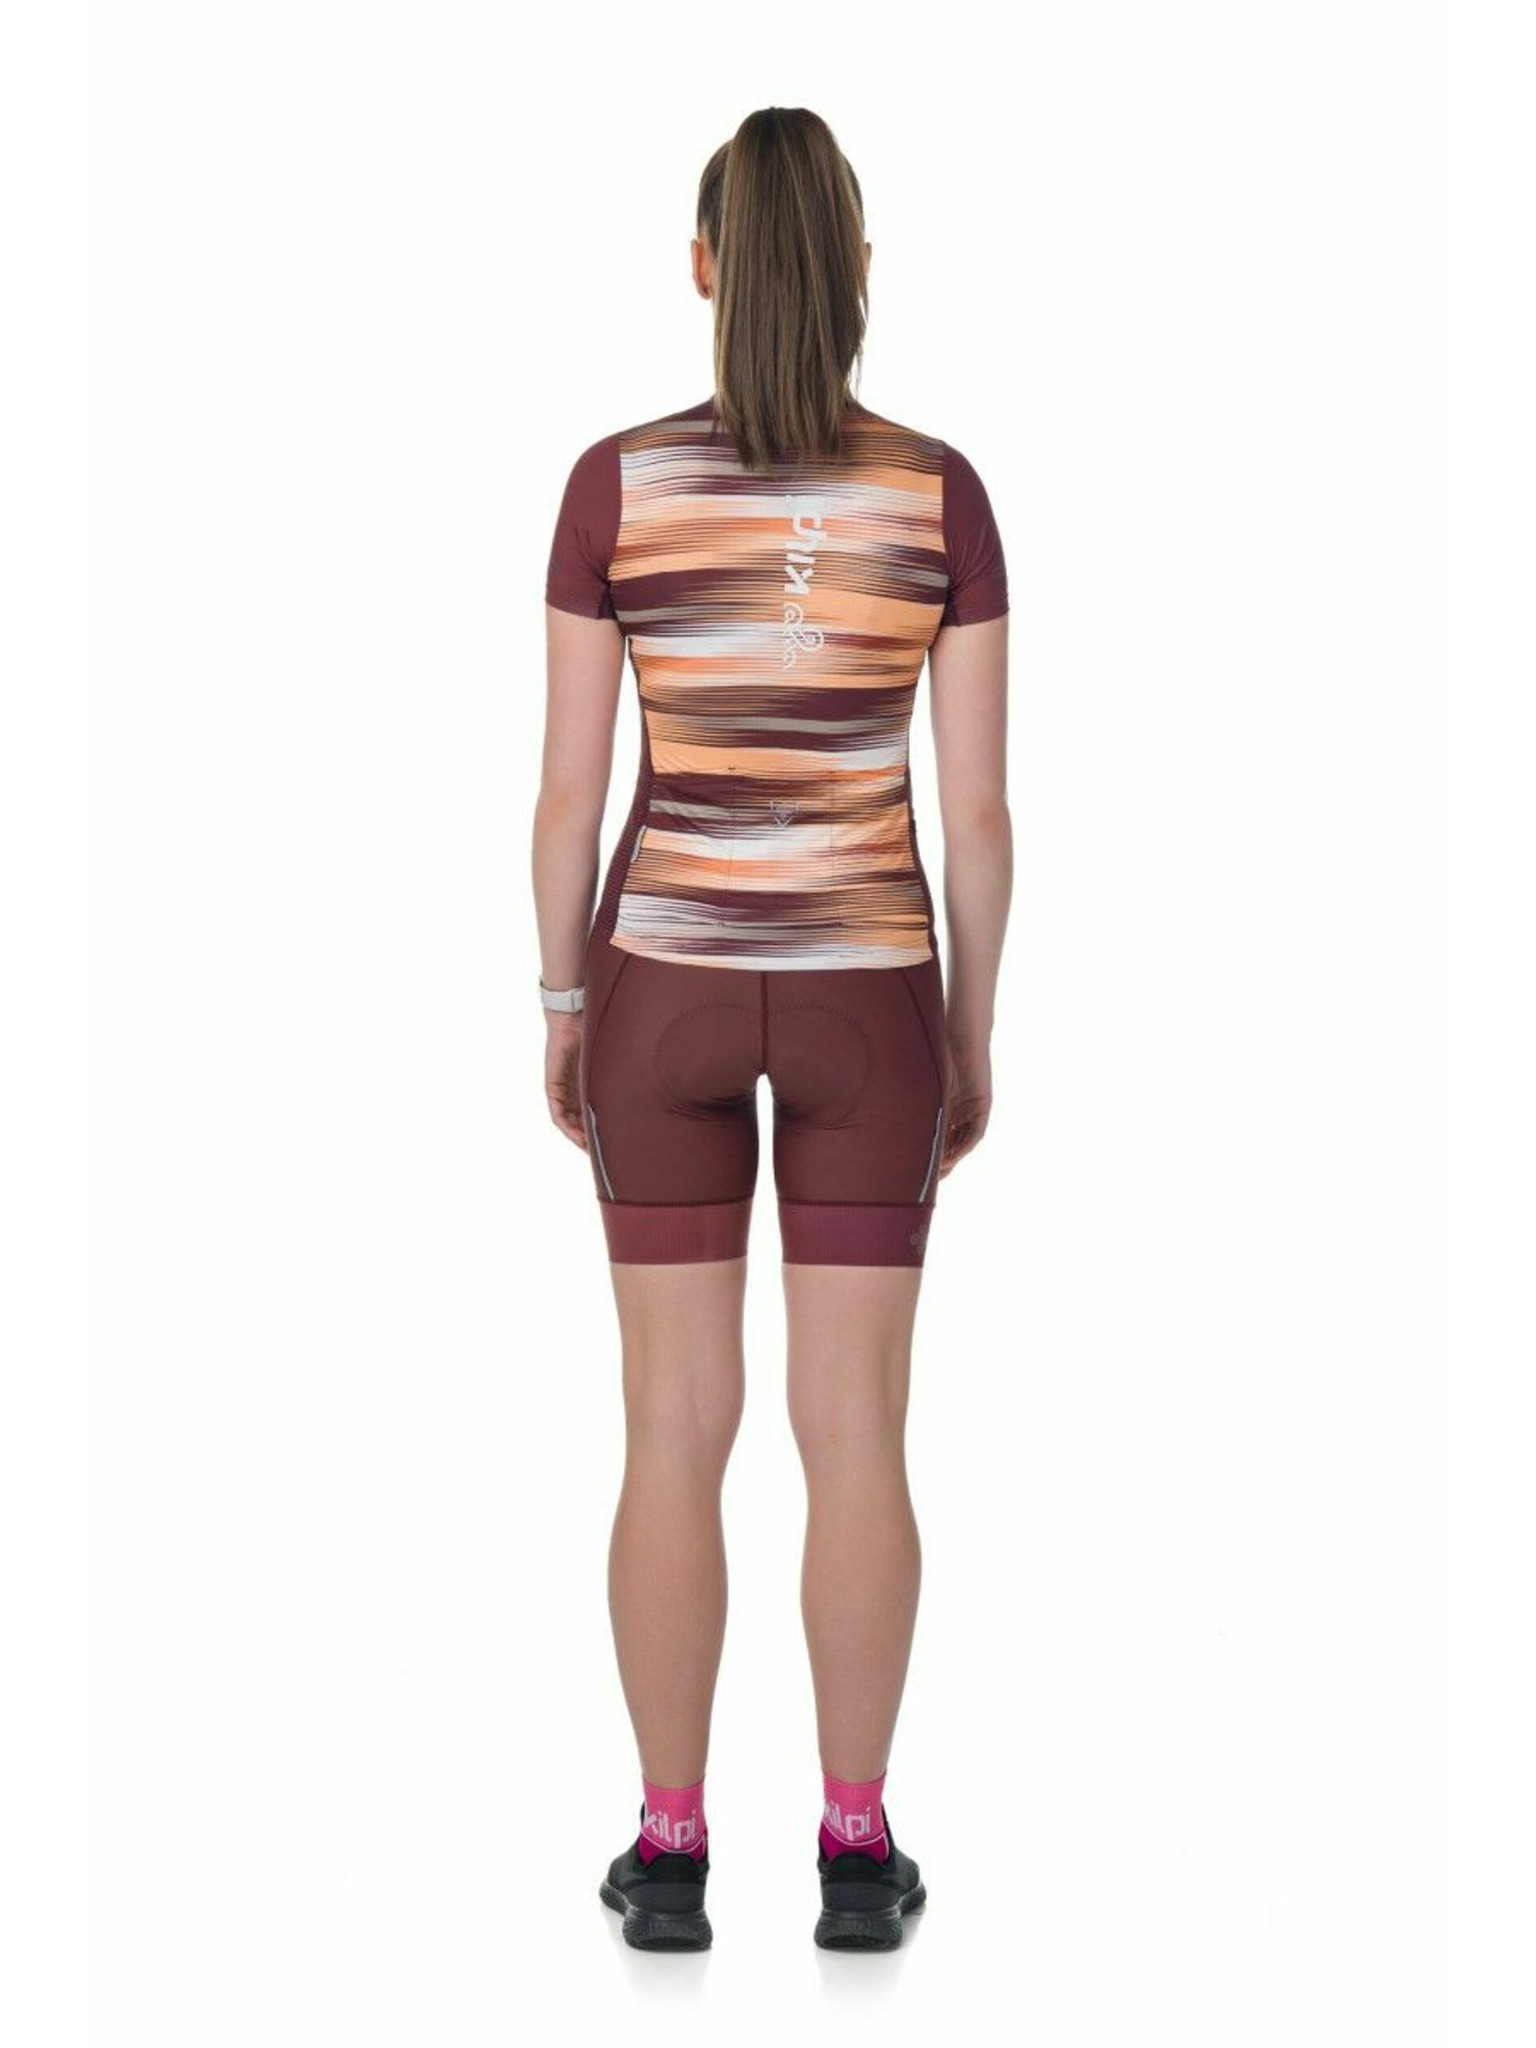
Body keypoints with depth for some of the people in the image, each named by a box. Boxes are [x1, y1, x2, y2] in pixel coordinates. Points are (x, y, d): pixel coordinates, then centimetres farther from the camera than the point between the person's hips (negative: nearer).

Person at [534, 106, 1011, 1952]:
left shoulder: (616, 484, -8)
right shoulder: (940, 493, -7)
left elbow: (569, 789, -5)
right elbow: (978, 807, -5)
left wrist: (560, 1009, 8)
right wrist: (972, 1034, 7)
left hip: (669, 983, 0)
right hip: (862, 993, 0)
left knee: (676, 1428, 7)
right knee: (857, 1433, 8)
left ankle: (670, 1851, 11)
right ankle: (857, 1850, 12)